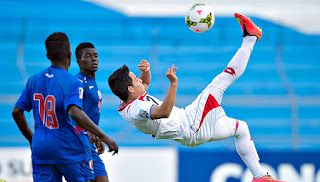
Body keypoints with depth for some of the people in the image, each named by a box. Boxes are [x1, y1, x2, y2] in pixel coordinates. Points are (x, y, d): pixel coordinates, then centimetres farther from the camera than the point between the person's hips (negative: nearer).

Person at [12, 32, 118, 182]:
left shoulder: (33, 81, 8)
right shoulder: (72, 83, -12)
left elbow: (17, 112, 12)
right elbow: (74, 112, -29)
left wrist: (31, 139, 24)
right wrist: (103, 136, -28)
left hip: (40, 149, 5)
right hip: (68, 150, -5)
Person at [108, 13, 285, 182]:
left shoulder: (127, 104, 4)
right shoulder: (135, 110, -26)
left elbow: (145, 82, 23)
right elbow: (163, 112, -46)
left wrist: (146, 71, 0)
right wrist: (173, 83, -53)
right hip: (192, 123, -11)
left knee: (240, 127, 25)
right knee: (222, 80, -7)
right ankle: (249, 38, 9)